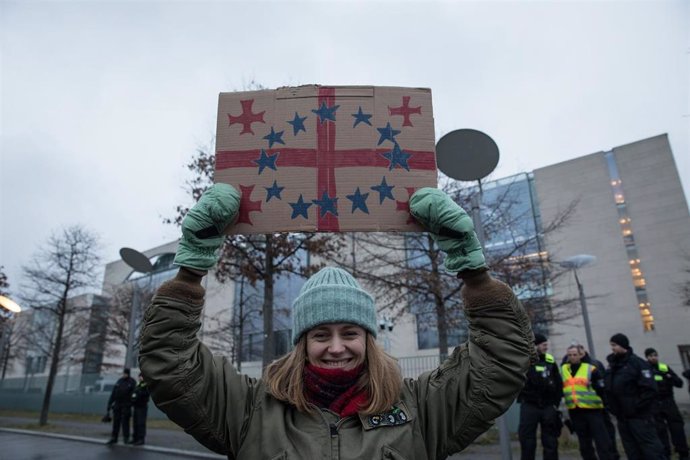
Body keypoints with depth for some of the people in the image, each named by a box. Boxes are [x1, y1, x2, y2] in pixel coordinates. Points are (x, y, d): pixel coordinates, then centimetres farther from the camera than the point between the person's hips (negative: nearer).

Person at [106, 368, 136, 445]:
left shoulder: (132, 382, -4)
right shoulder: (119, 381, 10)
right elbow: (113, 393, 11)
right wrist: (109, 403, 7)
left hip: (126, 406, -5)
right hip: (117, 405, 5)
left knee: (125, 421, -4)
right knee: (116, 421, 9)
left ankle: (126, 437, 6)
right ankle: (114, 438, 17)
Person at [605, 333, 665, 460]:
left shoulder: (637, 363, -11)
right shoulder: (612, 365, 11)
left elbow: (650, 389, -17)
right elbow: (609, 390, 18)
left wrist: (636, 406, -18)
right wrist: (614, 408, 9)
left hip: (639, 416, -7)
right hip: (622, 417, 7)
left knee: (651, 448, -3)